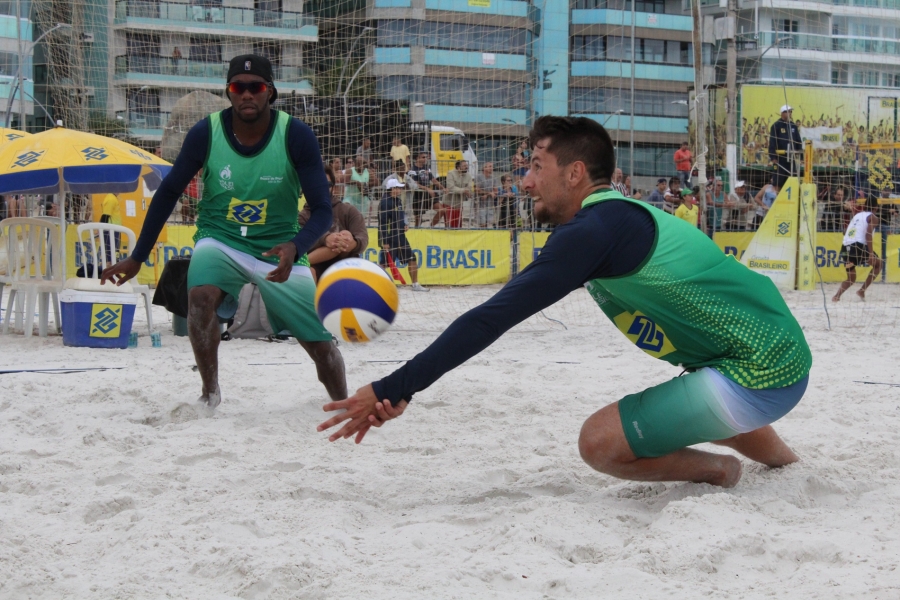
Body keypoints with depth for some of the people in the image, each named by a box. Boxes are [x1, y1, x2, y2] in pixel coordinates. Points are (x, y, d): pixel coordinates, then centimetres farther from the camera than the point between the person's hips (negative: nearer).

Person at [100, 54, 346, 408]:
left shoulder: (297, 136, -16)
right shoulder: (205, 134, -12)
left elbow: (322, 210, -15)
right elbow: (168, 193, 1)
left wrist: (294, 248, -35)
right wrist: (137, 257, 2)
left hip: (279, 249, 0)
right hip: (219, 241, 0)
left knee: (321, 343, 0)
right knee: (201, 294, -33)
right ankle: (209, 394, -16)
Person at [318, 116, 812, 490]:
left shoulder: (595, 229, -17)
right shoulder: (613, 219, 13)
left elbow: (493, 320, -22)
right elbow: (500, 315, 10)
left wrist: (392, 390, -19)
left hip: (758, 377, -10)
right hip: (781, 361, 10)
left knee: (600, 441, -12)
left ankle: (719, 469, 7)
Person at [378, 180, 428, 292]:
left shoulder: (399, 201, 13)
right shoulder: (385, 203, -15)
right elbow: (382, 224, -19)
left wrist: (405, 225, 6)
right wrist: (384, 242, -22)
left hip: (400, 237, 9)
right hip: (389, 239, -9)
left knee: (412, 259, 9)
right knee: (384, 263, -7)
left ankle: (415, 285, 19)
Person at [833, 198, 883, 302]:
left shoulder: (857, 215, 25)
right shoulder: (873, 218, 3)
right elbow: (868, 234, -9)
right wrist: (871, 253, -14)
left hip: (846, 248, 6)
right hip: (858, 247, -6)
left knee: (851, 279, 19)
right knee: (878, 264, 18)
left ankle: (837, 296, -6)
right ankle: (862, 291, 8)